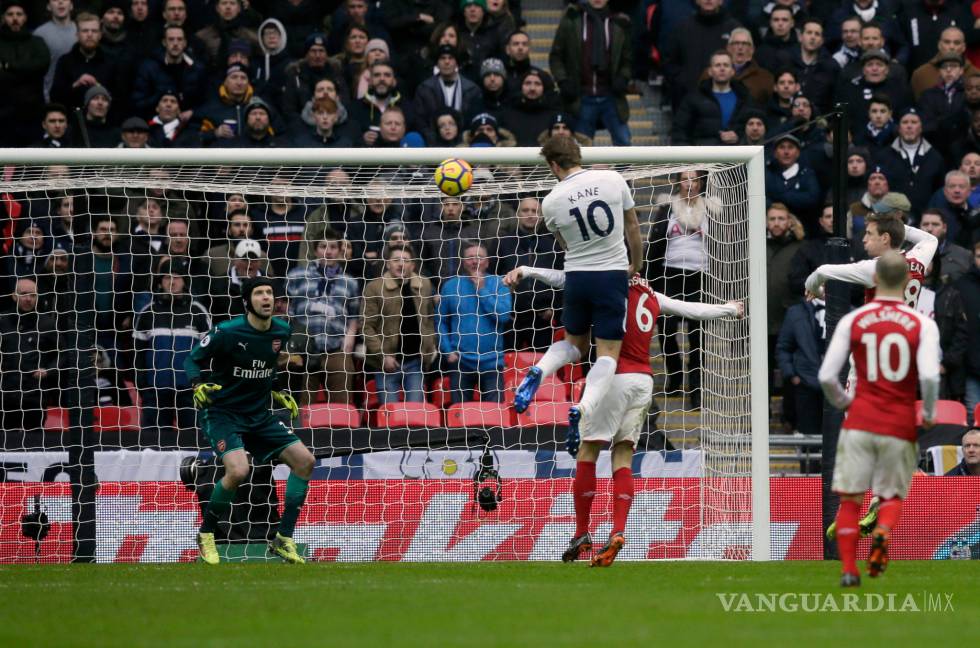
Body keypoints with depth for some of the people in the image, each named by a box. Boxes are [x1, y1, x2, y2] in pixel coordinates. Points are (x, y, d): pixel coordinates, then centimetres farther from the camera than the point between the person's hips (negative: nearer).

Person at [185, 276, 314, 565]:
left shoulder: (281, 332, 2)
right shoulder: (227, 332, -16)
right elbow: (192, 359, -8)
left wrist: (279, 394, 14)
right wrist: (199, 384, -25)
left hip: (259, 415, 6)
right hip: (223, 412, -6)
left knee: (304, 460, -5)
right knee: (238, 470, -29)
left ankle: (283, 539, 4)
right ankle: (206, 534, -4)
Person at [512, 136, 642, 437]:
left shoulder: (551, 202, -5)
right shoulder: (613, 179, -6)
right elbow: (633, 228, 7)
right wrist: (636, 266, 23)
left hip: (576, 275, 1)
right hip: (614, 274, -1)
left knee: (574, 344, 23)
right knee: (608, 353, 2)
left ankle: (539, 371, -6)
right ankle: (585, 408, -23)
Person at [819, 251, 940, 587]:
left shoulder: (852, 321, 1)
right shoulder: (922, 325, -3)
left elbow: (826, 376, -3)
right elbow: (929, 376, -16)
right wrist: (929, 414, 2)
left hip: (860, 421, 0)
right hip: (900, 426, 0)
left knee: (850, 498, 9)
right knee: (892, 495, 14)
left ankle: (848, 568, 0)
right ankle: (883, 533, -18)